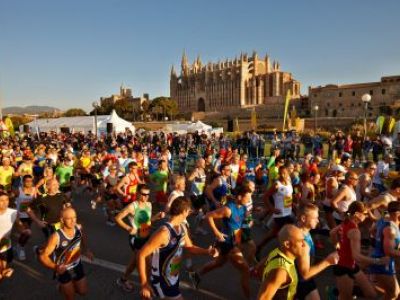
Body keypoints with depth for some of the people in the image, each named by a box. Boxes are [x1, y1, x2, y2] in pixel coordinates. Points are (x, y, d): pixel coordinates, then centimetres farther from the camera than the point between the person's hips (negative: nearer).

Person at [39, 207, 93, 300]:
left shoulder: (79, 228, -19)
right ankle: (63, 287, 46)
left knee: (83, 292, 22)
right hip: (62, 269, -4)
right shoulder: (56, 237, -33)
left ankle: (71, 285, 50)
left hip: (77, 265, 4)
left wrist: (86, 250, -8)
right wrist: (55, 267, -39)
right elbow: (43, 256, -26)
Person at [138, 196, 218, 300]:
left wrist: (207, 251, -7)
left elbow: (190, 247, 11)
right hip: (162, 282, -8)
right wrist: (144, 284, -23)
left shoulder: (182, 228, -3)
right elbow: (141, 255, -26)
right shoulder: (164, 233, -30)